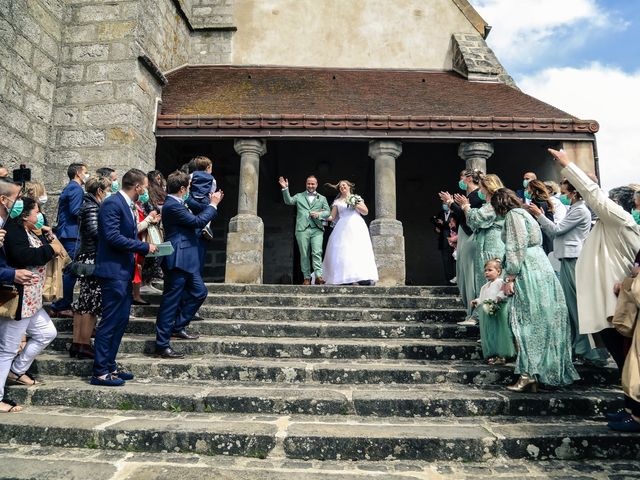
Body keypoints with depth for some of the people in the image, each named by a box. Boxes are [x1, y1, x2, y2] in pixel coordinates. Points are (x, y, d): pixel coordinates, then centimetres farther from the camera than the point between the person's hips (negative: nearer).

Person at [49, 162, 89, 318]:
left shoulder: (70, 187, 21)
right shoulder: (76, 188, -10)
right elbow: (75, 211, -20)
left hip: (66, 233, 10)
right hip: (71, 234, -10)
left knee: (68, 270, 14)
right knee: (70, 271, -7)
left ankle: (62, 305, 21)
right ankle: (60, 307, -3)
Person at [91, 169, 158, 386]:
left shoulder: (127, 205, 15)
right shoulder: (112, 203, -15)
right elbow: (112, 237, -22)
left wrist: (145, 247, 6)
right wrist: (144, 247, -17)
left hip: (124, 271, 10)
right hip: (113, 271, -10)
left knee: (121, 320, 14)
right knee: (110, 322, -3)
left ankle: (110, 366, 25)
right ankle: (100, 372, 7)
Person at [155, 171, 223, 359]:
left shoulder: (175, 204, 14)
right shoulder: (173, 205, -17)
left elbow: (194, 219, 19)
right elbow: (198, 221, -18)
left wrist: (211, 204, 17)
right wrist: (213, 205, -6)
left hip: (186, 260, 11)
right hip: (178, 260, -11)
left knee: (199, 292, 19)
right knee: (170, 302, -3)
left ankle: (177, 328, 29)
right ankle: (162, 345, 7)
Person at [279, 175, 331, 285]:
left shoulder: (322, 198, 20)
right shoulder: (299, 196, 19)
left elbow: (328, 212, 12)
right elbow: (289, 201, 3)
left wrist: (319, 214, -8)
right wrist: (285, 189, -9)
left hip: (317, 229, 0)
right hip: (302, 229, 0)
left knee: (317, 252, -13)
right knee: (304, 254, 1)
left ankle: (318, 276, -16)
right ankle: (307, 278, 8)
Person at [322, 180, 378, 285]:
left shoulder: (357, 198, 17)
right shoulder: (337, 202, 19)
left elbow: (366, 211, 10)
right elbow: (332, 217, 14)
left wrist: (355, 205, -3)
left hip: (356, 226, -1)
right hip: (343, 227, 1)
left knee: (359, 250, -13)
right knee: (343, 251, -13)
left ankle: (364, 278, -18)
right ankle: (345, 278, -16)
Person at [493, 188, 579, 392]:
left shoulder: (513, 215, -5)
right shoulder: (523, 213, 24)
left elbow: (516, 248, -15)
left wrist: (510, 278, -15)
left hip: (529, 272, -10)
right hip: (541, 269, 10)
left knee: (526, 321, -9)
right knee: (540, 322, 7)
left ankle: (529, 373, -9)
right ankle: (538, 375, 12)